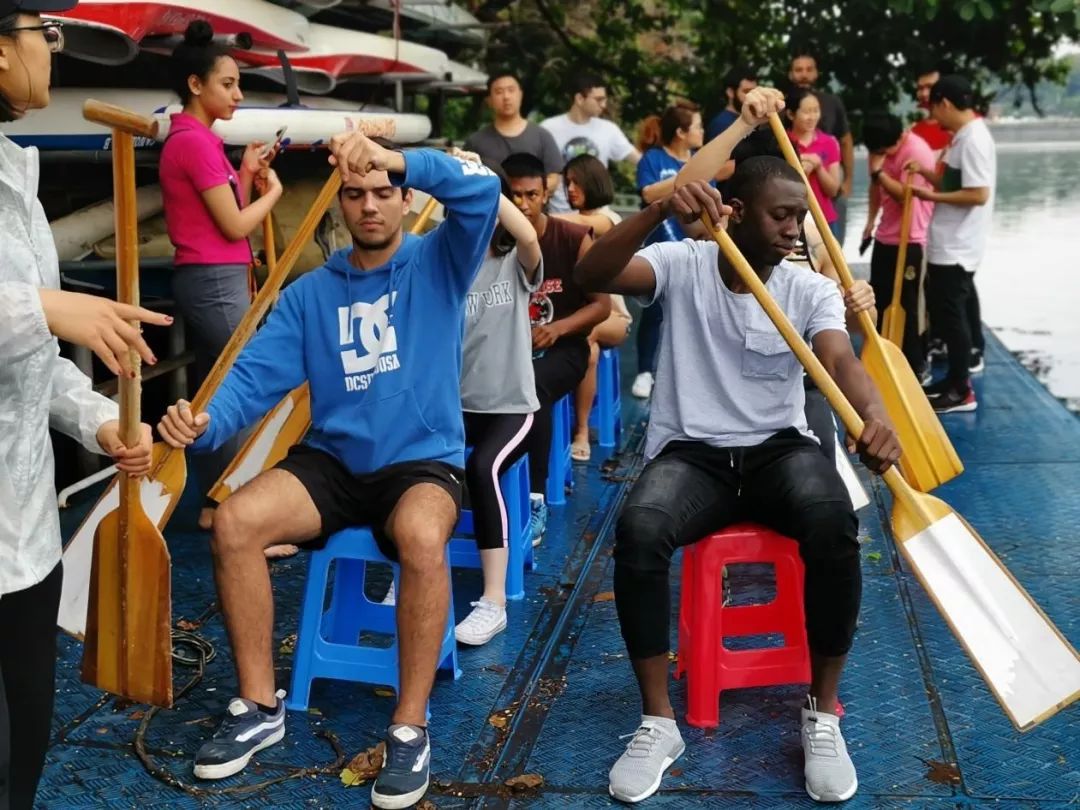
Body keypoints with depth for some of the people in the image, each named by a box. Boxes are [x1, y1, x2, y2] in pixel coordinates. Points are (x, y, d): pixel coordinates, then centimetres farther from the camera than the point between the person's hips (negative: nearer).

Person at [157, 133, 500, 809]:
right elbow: (258, 373, -4)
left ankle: (411, 726, -21)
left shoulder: (439, 263, 3)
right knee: (234, 522, -22)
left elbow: (482, 189, -16)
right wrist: (206, 422, -24)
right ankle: (260, 706, -5)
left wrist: (401, 160, -31)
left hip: (424, 462, -3)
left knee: (422, 539, -38)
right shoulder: (310, 293, 9)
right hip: (332, 461, 4)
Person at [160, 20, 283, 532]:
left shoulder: (191, 139, 16)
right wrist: (273, 190, 0)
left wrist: (246, 173, 7)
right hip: (216, 280, -10)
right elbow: (234, 226, -15)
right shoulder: (196, 141, -15)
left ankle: (214, 504, 21)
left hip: (205, 280, 10)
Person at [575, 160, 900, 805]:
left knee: (834, 524, -32)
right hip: (691, 452, -1)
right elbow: (591, 276, -20)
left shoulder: (811, 290, 0)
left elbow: (841, 360, -19)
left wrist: (876, 414, -42)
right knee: (638, 530, -33)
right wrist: (660, 210, -35)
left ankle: (823, 715, -12)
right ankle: (659, 723, -16)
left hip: (780, 448, 1)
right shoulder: (682, 264, -3)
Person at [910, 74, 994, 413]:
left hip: (956, 246, -10)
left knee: (949, 313, -5)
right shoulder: (964, 135, 12)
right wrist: (928, 173, 9)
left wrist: (932, 196, -18)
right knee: (949, 308, 18)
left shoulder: (973, 139, -19)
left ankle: (960, 390, 2)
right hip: (950, 243, 10)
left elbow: (978, 194, -25)